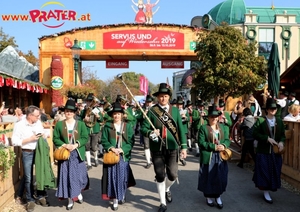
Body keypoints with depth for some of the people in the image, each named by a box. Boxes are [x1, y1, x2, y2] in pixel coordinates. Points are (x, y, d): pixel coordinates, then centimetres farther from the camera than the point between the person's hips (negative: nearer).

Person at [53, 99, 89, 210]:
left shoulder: (81, 124, 2)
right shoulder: (59, 124, 3)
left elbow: (85, 138, -1)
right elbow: (55, 138, 2)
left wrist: (76, 145, -16)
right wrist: (64, 145, -14)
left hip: (77, 154, 0)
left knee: (78, 175, 5)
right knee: (66, 176, 3)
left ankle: (79, 193, 32)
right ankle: (70, 200, 15)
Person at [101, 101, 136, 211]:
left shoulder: (127, 126, 1)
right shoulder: (107, 126, 1)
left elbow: (131, 141, -2)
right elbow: (104, 140, 0)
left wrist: (122, 149, -15)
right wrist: (111, 148, -15)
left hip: (123, 156, 0)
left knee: (122, 177, 7)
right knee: (113, 177, 1)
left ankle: (122, 196, 31)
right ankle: (115, 200, 10)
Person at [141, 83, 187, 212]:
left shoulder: (175, 110, 4)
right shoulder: (152, 111, -3)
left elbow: (181, 129, 5)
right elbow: (143, 128, -4)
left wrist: (183, 146, 1)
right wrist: (150, 133, -26)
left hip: (172, 148, 2)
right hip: (157, 149, -1)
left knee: (173, 174, 3)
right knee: (160, 176, 6)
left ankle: (167, 189, 38)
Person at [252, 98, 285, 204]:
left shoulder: (279, 121, 7)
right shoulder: (260, 120, -6)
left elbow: (283, 135, 11)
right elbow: (255, 134, -10)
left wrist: (281, 142, -9)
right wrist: (267, 138, -19)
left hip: (276, 151, 4)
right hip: (263, 151, -4)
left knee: (274, 172, 9)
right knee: (264, 172, 0)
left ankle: (271, 187, 27)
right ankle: (266, 192, 9)